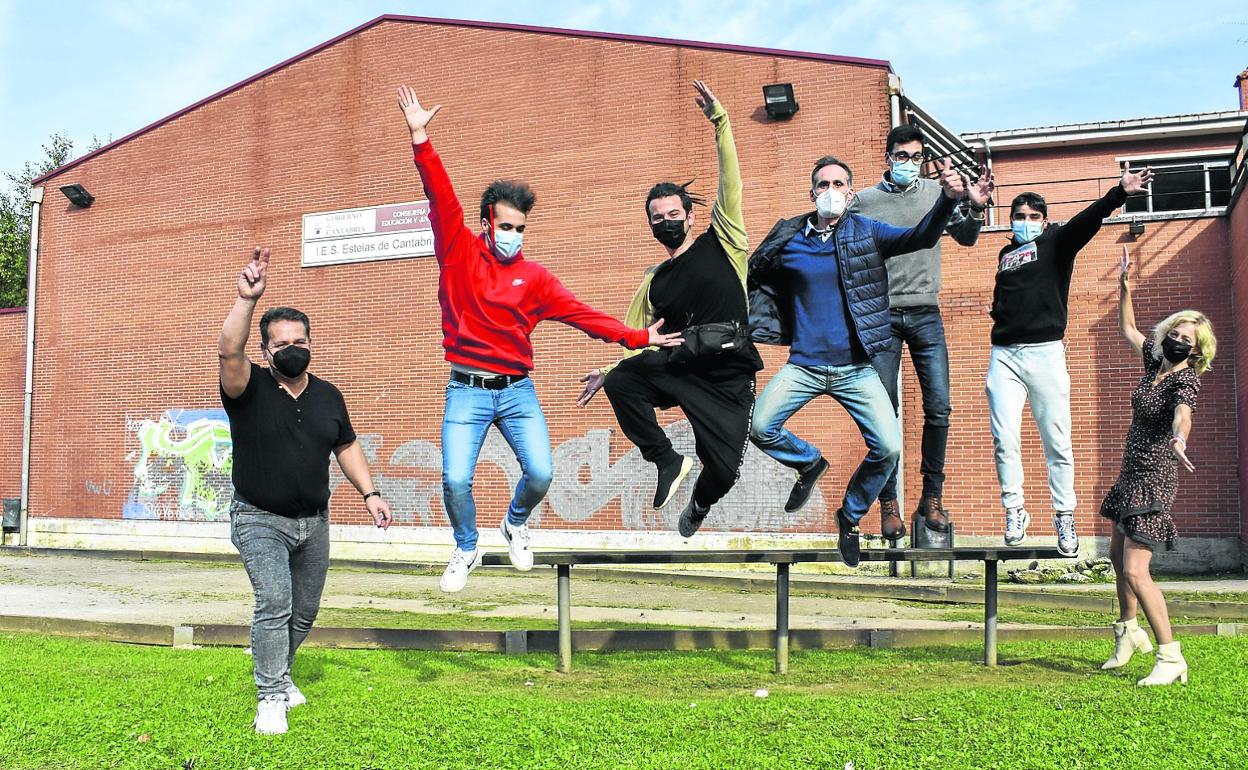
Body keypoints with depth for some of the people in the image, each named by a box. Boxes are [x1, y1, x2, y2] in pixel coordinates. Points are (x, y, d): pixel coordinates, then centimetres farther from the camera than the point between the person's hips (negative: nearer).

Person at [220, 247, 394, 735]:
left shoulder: (328, 396, 5)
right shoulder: (250, 388, -9)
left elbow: (346, 447, 16)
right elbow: (228, 351, -30)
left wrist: (369, 493, 8)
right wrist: (247, 299, -40)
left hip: (313, 522, 5)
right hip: (260, 521, -5)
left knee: (305, 611, 14)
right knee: (274, 603, -18)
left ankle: (276, 672, 39)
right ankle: (271, 698, -8)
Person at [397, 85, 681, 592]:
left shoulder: (535, 278, 6)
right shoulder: (459, 255, 2)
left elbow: (581, 314, 3)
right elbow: (442, 199, -8)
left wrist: (636, 337, -4)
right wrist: (420, 139, -18)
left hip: (517, 392, 2)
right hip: (466, 391, -2)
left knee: (541, 474, -7)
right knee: (455, 480, -9)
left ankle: (515, 523, 28)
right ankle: (466, 550, 21)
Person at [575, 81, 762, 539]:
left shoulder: (722, 243, 3)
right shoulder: (654, 282, 13)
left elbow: (730, 183, -6)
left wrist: (719, 120, -13)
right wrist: (606, 371, 2)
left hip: (729, 382, -3)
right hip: (678, 370, 3)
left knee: (723, 471, -9)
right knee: (620, 381, -27)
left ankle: (700, 502, 33)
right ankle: (667, 462, -5)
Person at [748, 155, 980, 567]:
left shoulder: (867, 232, 0)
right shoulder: (788, 240, 2)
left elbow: (921, 237, -15)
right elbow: (751, 278, 15)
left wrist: (948, 198, -32)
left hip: (856, 369, -1)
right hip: (804, 366, 1)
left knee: (888, 447, -12)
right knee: (759, 427, -16)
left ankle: (850, 517, 17)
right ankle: (810, 462, 19)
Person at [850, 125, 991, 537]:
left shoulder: (936, 193, 8)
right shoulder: (864, 201, 6)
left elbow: (966, 238, 9)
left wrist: (975, 209, -11)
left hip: (926, 314, 1)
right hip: (881, 315, -1)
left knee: (938, 408, -3)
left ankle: (932, 498, 10)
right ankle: (889, 504, 6)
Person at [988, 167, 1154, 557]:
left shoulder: (1056, 243, 9)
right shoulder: (1005, 254, 20)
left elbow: (1087, 220, -9)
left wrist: (1119, 193, -25)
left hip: (1044, 352, -3)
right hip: (1004, 355, 3)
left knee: (1057, 442, -1)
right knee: (1004, 439, -4)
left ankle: (1064, 517, 7)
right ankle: (1014, 511, 7)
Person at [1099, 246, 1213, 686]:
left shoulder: (1185, 380, -18)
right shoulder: (1155, 361, 5)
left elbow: (1183, 411, -42)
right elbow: (1128, 330, 23)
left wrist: (1179, 439, -62)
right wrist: (1125, 286, 18)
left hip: (1154, 479, -9)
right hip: (1133, 473, 9)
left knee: (1135, 570, -16)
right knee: (1118, 554, 22)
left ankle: (1171, 658, -11)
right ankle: (1128, 633, 41)